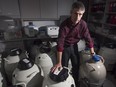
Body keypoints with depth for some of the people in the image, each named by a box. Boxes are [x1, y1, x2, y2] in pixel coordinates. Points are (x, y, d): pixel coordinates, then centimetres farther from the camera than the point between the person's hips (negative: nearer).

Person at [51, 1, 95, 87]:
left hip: (74, 46, 4)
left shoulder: (83, 24, -16)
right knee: (64, 67, 8)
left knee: (76, 66, 14)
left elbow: (88, 38, -7)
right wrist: (59, 62, -30)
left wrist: (93, 54, -8)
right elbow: (60, 43, -30)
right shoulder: (64, 25, -28)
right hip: (65, 47, -3)